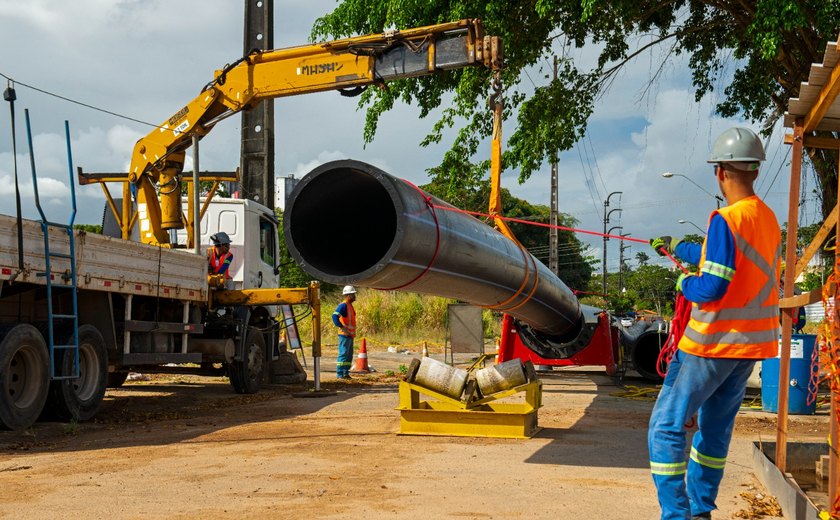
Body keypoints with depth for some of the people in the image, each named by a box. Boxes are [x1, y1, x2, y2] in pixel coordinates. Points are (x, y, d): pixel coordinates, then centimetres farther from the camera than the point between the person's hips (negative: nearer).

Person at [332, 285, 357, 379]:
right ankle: (340, 374, -5)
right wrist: (342, 327, -26)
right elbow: (335, 316, -27)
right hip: (344, 335, -10)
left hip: (350, 335, 10)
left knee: (349, 355, 12)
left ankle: (346, 373, 17)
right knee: (343, 354, -8)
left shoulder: (350, 305, 17)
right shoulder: (343, 305, -14)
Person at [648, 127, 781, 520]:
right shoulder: (768, 218, 8)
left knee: (666, 427, -1)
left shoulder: (726, 219, -18)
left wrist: (683, 283, -3)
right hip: (753, 341, 8)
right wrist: (676, 248, 32)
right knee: (715, 428, 18)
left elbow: (712, 287, -24)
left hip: (713, 343, -8)